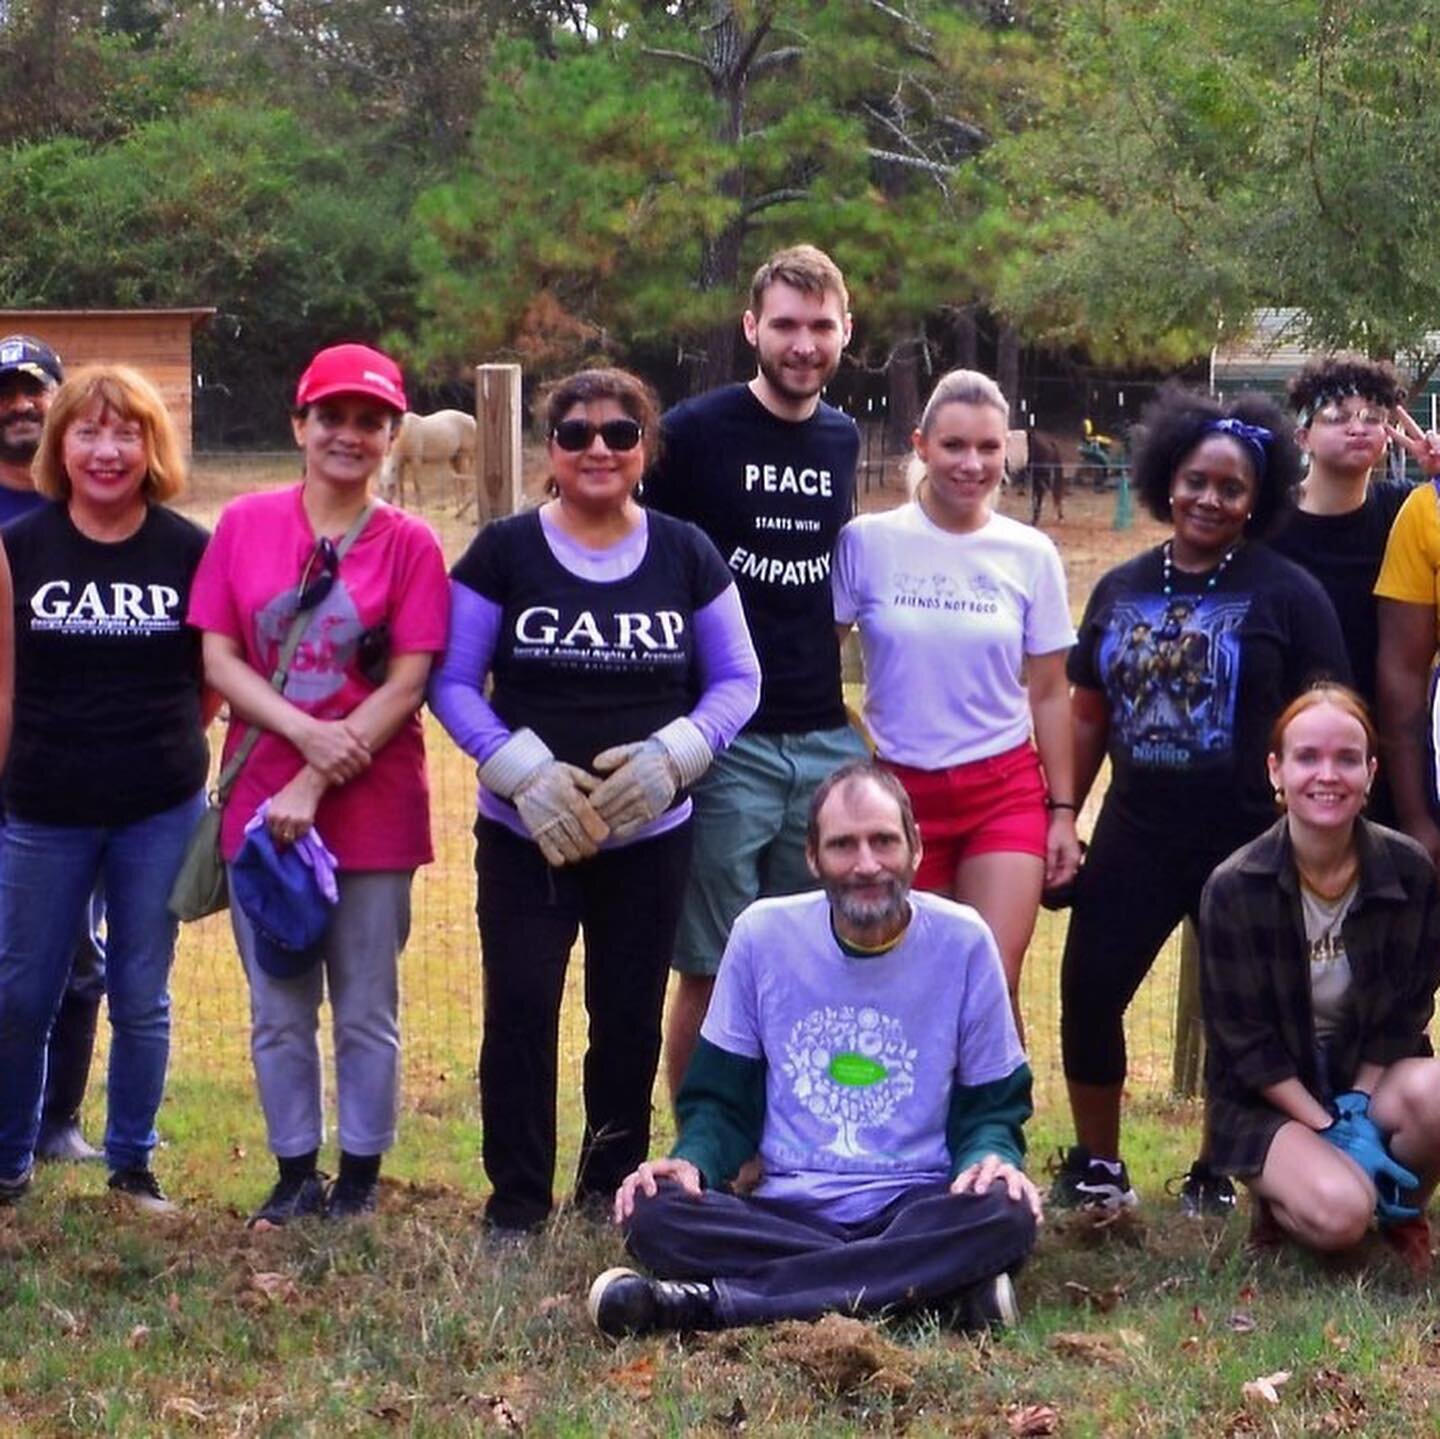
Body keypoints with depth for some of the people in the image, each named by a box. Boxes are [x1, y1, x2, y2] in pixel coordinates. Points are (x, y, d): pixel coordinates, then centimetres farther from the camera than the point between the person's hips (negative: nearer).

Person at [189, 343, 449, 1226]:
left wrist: (315, 785, -15)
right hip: (260, 802, 2)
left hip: (373, 807, -2)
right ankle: (296, 1175, 22)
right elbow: (218, 659, -1)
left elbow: (407, 683, -9)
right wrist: (306, 731, -16)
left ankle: (360, 1177, 19)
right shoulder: (246, 525, 3)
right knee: (279, 1008, 10)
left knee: (367, 1010, 6)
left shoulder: (410, 546, -3)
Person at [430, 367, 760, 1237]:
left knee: (631, 1016, 8)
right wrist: (522, 770, -15)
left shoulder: (686, 555, 4)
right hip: (525, 835, -2)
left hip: (651, 835, 2)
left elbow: (739, 680, 7)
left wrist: (673, 753, -12)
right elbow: (452, 681, -1)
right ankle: (517, 1199, 4)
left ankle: (615, 1188, 23)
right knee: (521, 1009, -6)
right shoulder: (504, 552, -1)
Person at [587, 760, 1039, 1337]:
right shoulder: (763, 934, 2)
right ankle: (933, 1285, -31)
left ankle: (719, 1301, -33)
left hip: (917, 1210, 0)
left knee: (1004, 1214, -35)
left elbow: (992, 1104, 7)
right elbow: (721, 1099, 9)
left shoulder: (962, 940, 0)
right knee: (655, 1216, -28)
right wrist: (692, 1160, -13)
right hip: (787, 1211, 1)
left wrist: (992, 1156, -16)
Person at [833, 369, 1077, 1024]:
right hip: (902, 791, 0)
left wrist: (1062, 811, 4)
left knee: (993, 984, -9)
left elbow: (1049, 693, 6)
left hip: (1007, 792, 0)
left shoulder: (1031, 554, 1)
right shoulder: (867, 542, -5)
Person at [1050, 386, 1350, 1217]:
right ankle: (1098, 1165, 19)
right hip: (1135, 841, 3)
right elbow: (1089, 715, 13)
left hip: (1249, 848, -3)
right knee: (1089, 993, 1)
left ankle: (1219, 1174, 25)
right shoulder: (1122, 590, 7)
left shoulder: (1288, 595, -5)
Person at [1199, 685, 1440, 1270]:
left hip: (1371, 1074, 3)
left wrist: (1359, 1106, -14)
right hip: (1268, 1100, -3)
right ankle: (1279, 1192, 6)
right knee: (1340, 1212, -31)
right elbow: (1244, 1042, -13)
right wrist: (1333, 1131, -19)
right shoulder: (1234, 888, -17)